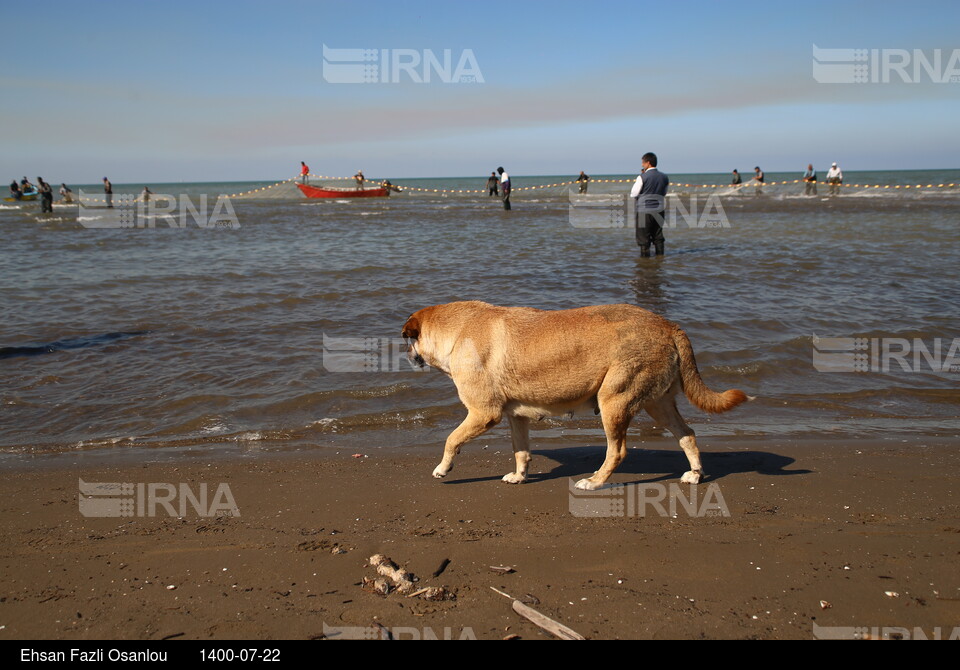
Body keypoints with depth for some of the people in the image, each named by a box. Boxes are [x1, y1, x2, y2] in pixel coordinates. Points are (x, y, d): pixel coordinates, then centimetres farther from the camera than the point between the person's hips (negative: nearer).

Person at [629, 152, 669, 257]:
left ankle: (645, 256, 5)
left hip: (644, 210, -5)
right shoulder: (664, 177, 4)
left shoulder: (642, 177, -13)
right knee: (658, 237, 14)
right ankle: (660, 256, 17)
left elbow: (633, 194, -7)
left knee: (643, 238, 3)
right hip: (659, 210, 5)